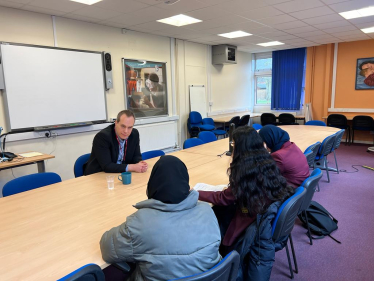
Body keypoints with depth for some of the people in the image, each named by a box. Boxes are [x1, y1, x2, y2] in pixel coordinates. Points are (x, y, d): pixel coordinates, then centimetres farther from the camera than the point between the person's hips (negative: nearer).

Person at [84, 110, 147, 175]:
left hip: (120, 174, 5)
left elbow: (136, 156, 5)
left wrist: (140, 164, -18)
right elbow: (106, 166, -25)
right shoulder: (102, 136, -21)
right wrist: (133, 167, -27)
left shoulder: (135, 134, -5)